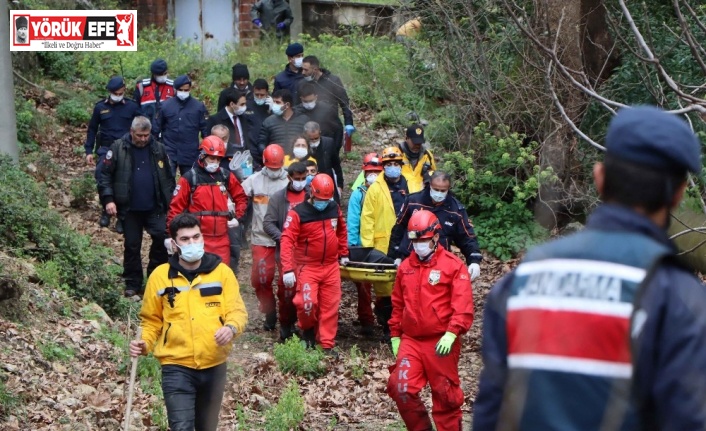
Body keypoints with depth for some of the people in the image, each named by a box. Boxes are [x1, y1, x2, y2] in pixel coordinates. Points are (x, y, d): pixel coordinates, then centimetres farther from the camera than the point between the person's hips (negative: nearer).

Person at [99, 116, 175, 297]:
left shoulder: (158, 149, 2)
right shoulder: (118, 148, -5)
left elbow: (168, 178, 9)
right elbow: (105, 174, -4)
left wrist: (169, 201, 4)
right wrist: (108, 199, -12)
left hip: (155, 208, 1)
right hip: (129, 209, -1)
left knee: (162, 238, -12)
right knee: (132, 245, 7)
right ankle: (132, 284, 19)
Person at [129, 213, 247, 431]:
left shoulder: (222, 271, 2)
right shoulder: (160, 276, 1)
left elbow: (237, 310, -3)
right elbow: (152, 320, 9)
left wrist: (232, 328, -25)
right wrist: (145, 343, -10)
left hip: (214, 366, 2)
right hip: (177, 367, -2)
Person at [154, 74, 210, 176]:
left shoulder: (199, 106, -1)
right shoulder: (166, 105, -2)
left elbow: (205, 129, 2)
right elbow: (157, 128, 5)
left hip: (190, 154, 1)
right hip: (169, 152, -1)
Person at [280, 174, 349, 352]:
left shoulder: (334, 209, 3)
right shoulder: (298, 213, -14)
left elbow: (342, 231, 22)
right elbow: (287, 240, -20)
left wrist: (343, 254, 24)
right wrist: (288, 269, -28)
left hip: (331, 266, 5)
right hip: (308, 267, -5)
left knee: (330, 306, 6)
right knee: (307, 303, -16)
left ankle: (327, 345, 15)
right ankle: (308, 330, 15)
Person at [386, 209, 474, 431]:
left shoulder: (453, 265, -5)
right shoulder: (405, 267, 11)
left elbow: (463, 306, -13)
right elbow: (397, 304, 19)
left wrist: (451, 334, -23)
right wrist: (395, 335, 17)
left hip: (441, 343, -4)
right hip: (410, 341, 4)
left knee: (445, 395, 4)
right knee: (400, 388, -8)